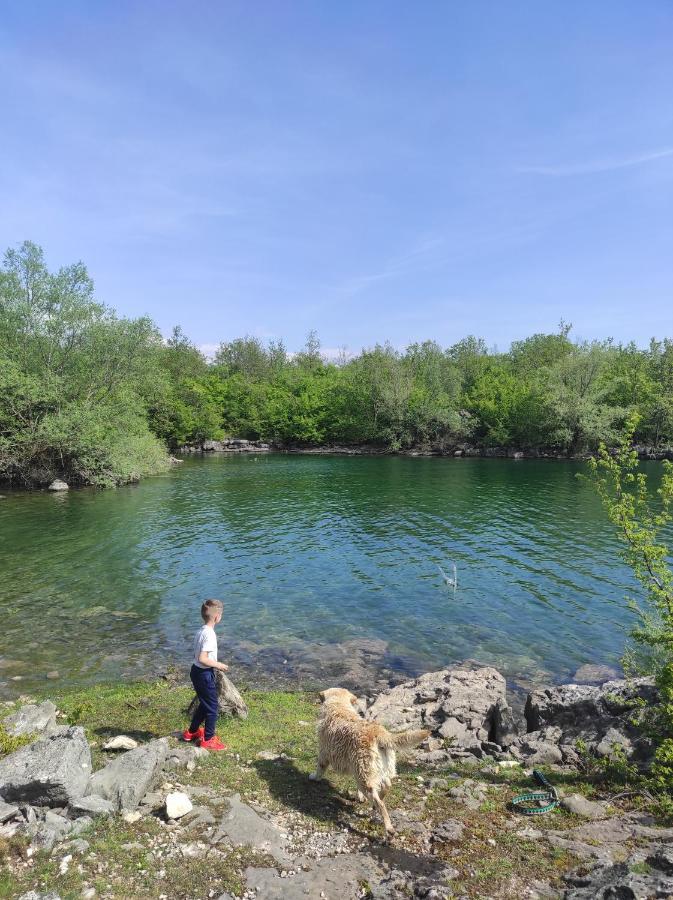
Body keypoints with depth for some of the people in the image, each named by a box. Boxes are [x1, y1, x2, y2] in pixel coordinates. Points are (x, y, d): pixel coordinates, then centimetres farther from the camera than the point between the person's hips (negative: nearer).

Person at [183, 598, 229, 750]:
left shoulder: (201, 631, 4)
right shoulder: (210, 634, -25)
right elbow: (202, 659, -28)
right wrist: (218, 665, -17)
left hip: (197, 671, 9)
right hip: (204, 674, -9)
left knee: (205, 704, 25)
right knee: (212, 707, 6)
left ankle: (192, 731, 40)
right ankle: (208, 739, 18)